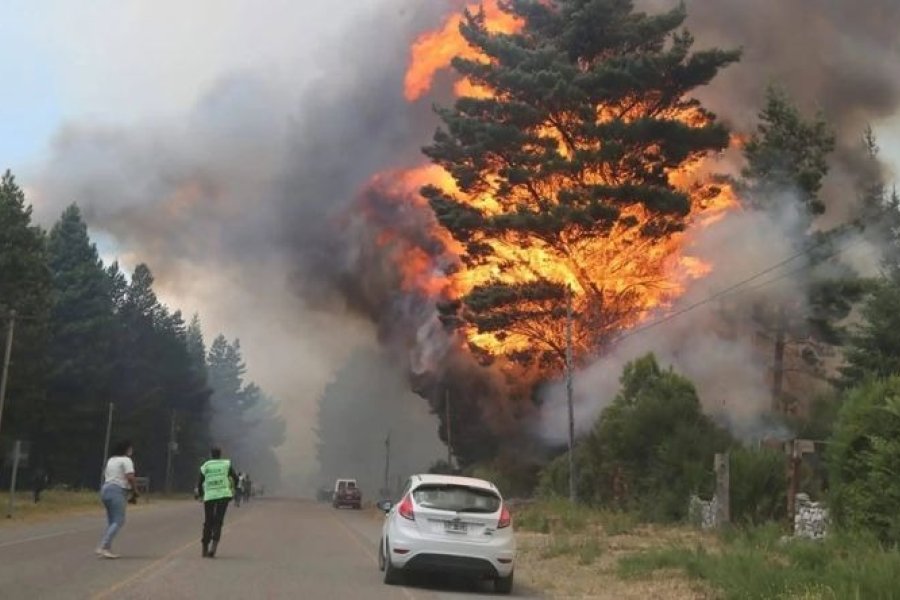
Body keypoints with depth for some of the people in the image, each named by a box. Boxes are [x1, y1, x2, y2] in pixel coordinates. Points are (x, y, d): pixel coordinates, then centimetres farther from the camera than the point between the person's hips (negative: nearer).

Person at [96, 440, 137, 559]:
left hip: (105, 489, 9)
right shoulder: (126, 460, -7)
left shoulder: (111, 460, 20)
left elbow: (105, 475, 24)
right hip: (117, 491, -9)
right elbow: (130, 477, -19)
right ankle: (102, 547, -19)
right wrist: (135, 490, -5)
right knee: (119, 521, -10)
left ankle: (107, 549, 8)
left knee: (111, 522, 13)